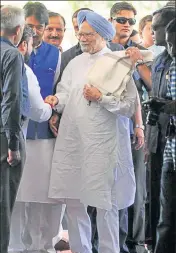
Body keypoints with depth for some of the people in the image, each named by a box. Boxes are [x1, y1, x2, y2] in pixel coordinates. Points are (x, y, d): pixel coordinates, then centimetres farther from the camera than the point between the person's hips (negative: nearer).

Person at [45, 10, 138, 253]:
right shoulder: (75, 63, 15)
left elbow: (130, 105, -8)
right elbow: (66, 94, 11)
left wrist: (101, 98, -15)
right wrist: (57, 100, -9)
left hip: (103, 143, -5)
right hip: (72, 141, 5)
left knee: (104, 204, 0)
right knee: (73, 200, 9)